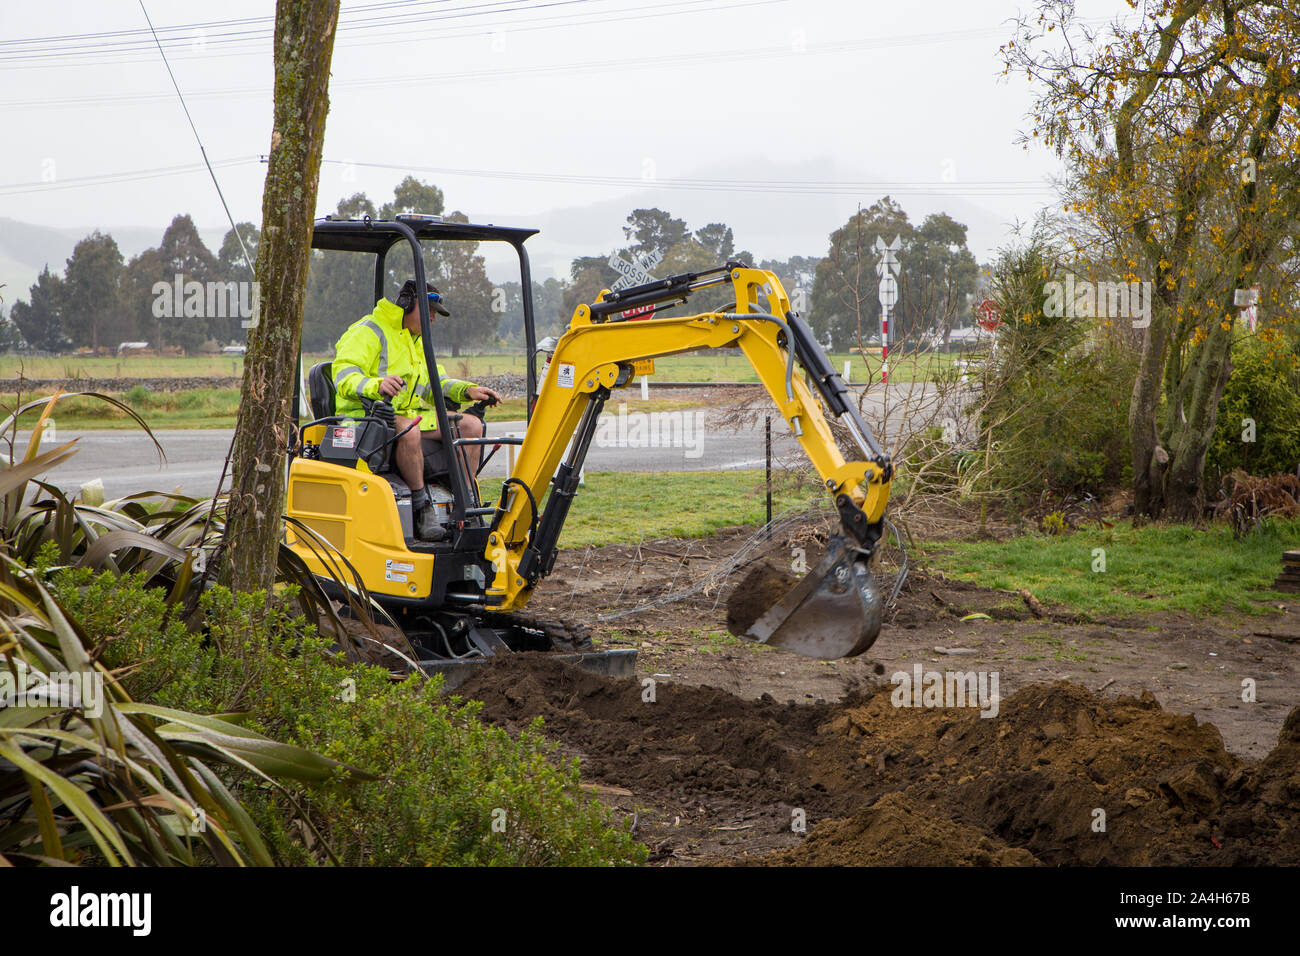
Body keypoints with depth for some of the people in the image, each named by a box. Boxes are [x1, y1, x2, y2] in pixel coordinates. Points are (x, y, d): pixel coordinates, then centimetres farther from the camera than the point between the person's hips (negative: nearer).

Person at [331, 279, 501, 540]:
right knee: (409, 431, -41)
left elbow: (435, 384, 24)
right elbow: (344, 376, -20)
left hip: (411, 414, 8)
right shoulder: (368, 332, -6)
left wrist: (467, 390, 4)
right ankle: (422, 509, -31)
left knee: (471, 425, -9)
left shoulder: (417, 341, 24)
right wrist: (376, 385, -41)